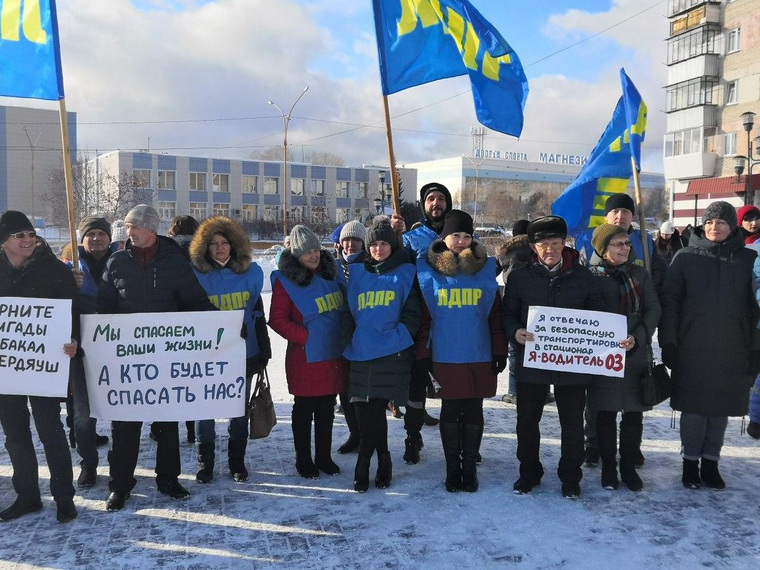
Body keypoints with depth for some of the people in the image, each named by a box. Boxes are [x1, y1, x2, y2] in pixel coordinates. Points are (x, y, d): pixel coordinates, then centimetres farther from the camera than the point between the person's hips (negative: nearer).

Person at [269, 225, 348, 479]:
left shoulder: (331, 272, 8)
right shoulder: (285, 280, -8)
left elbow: (345, 308, 18)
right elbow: (277, 319, -10)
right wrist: (305, 336, -16)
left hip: (334, 355, 5)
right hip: (305, 358, -5)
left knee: (327, 410, 14)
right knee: (304, 410, 7)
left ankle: (324, 457, 27)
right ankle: (303, 460, 22)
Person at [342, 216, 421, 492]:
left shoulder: (405, 273, 6)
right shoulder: (357, 273, 14)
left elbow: (412, 312, 2)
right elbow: (348, 311, 14)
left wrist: (396, 337, -9)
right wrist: (351, 340, 4)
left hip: (391, 354, -3)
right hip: (361, 354, 3)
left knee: (373, 411, -4)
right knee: (365, 411, 3)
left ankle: (363, 464, 13)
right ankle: (383, 461, 21)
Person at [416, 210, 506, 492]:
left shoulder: (485, 269, 3)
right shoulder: (429, 270, 0)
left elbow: (495, 314, 4)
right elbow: (423, 316, 1)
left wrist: (499, 351, 1)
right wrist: (423, 353, -2)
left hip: (479, 356, 1)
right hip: (445, 356, -1)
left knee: (473, 412, 9)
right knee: (450, 411, 8)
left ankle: (470, 467, 23)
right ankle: (452, 469, 21)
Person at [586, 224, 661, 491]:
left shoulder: (640, 275, 7)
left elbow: (653, 310, 2)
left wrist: (637, 337, -13)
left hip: (636, 355, 3)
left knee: (634, 414, 8)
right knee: (605, 414, 6)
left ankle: (628, 466, 22)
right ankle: (608, 468, 20)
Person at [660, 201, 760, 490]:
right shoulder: (686, 257, 0)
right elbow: (670, 301, -1)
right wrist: (668, 343, -6)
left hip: (732, 352, 1)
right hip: (692, 350, -1)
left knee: (721, 408, 9)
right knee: (693, 408, 5)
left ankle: (710, 463, 23)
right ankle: (690, 462, 20)